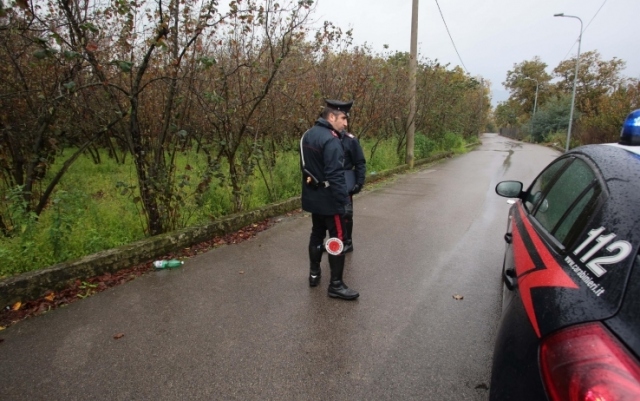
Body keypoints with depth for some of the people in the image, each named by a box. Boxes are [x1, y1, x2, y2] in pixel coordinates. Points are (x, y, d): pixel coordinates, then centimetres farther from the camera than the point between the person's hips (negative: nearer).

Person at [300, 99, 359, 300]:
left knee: (317, 233, 20)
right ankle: (336, 285, 7)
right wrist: (345, 201, -21)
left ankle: (314, 273, 32)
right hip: (329, 200, -9)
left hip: (313, 197, 9)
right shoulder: (331, 140, -21)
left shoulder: (307, 135, 8)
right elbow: (336, 176, -25)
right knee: (337, 239, 0)